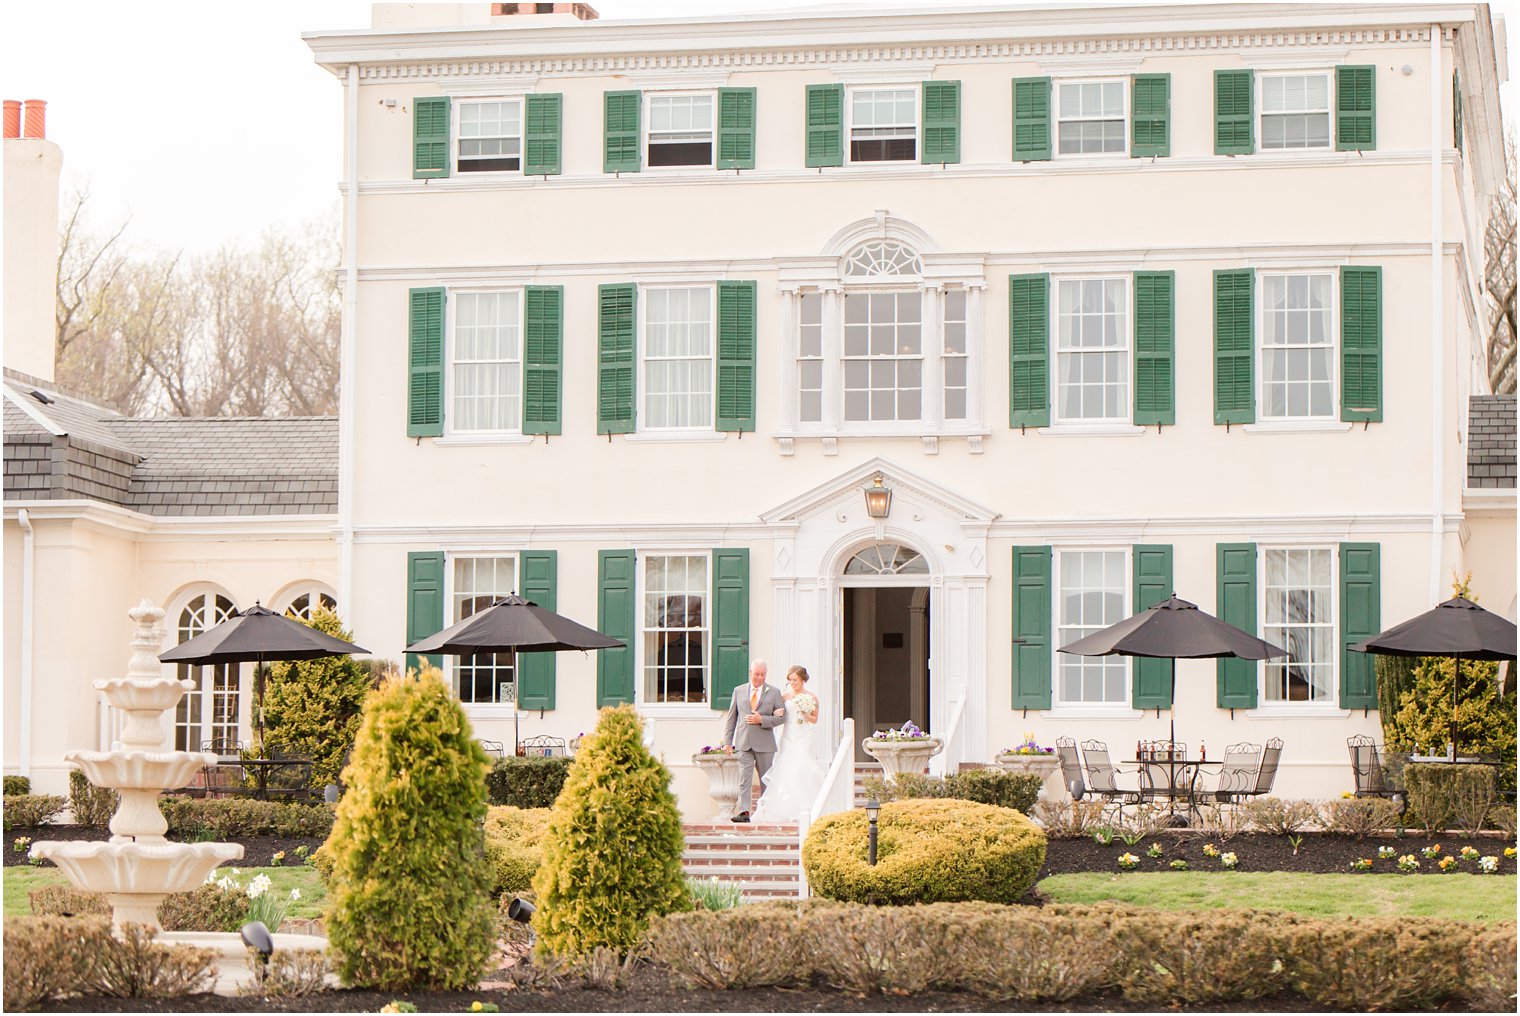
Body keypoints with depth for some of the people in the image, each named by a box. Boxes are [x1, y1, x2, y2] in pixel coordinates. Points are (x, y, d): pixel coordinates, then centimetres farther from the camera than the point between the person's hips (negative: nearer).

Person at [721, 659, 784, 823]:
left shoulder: (774, 692, 5)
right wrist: (728, 741, 6)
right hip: (743, 742, 1)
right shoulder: (739, 691, 10)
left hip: (764, 744, -1)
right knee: (744, 777, -10)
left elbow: (781, 717, 1)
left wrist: (761, 720, -13)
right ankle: (744, 812, -17)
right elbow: (731, 717, 12)